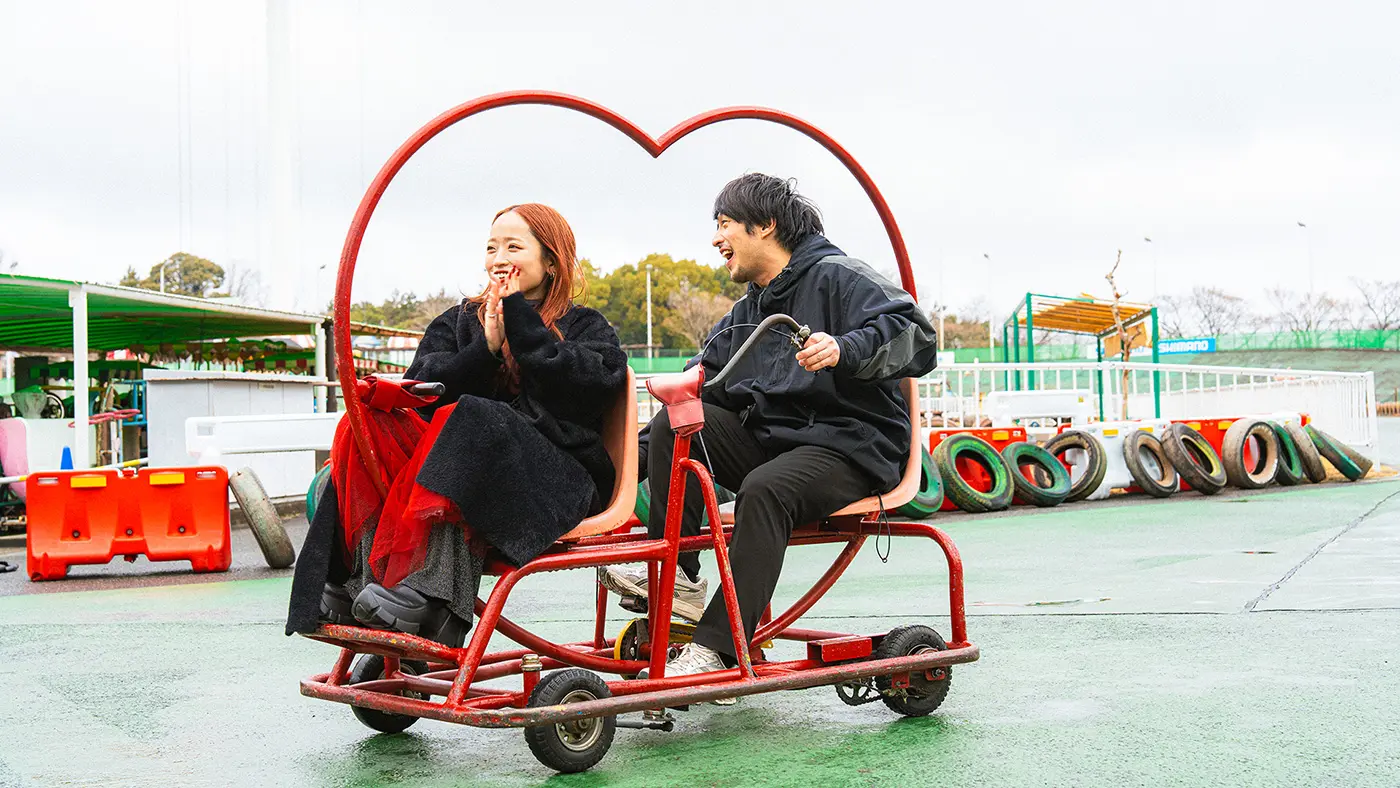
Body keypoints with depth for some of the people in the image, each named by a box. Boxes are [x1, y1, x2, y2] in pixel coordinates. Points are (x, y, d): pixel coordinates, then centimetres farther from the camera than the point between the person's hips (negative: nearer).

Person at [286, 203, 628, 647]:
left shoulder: (584, 327, 14)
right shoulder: (459, 322, 23)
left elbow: (594, 386, -9)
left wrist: (520, 318, -3)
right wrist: (487, 349, -7)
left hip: (555, 480, -4)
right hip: (462, 467, 4)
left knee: (463, 419, -33)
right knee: (366, 422, -20)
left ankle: (426, 591, -41)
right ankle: (359, 579, -32)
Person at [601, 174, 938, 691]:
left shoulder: (837, 276, -5)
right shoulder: (746, 314, 20)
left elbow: (915, 336, -19)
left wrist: (844, 350, -38)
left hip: (849, 449, -7)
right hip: (769, 439, 8)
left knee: (765, 488, -36)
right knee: (674, 422, -12)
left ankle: (718, 652, -36)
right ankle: (675, 578, -14)